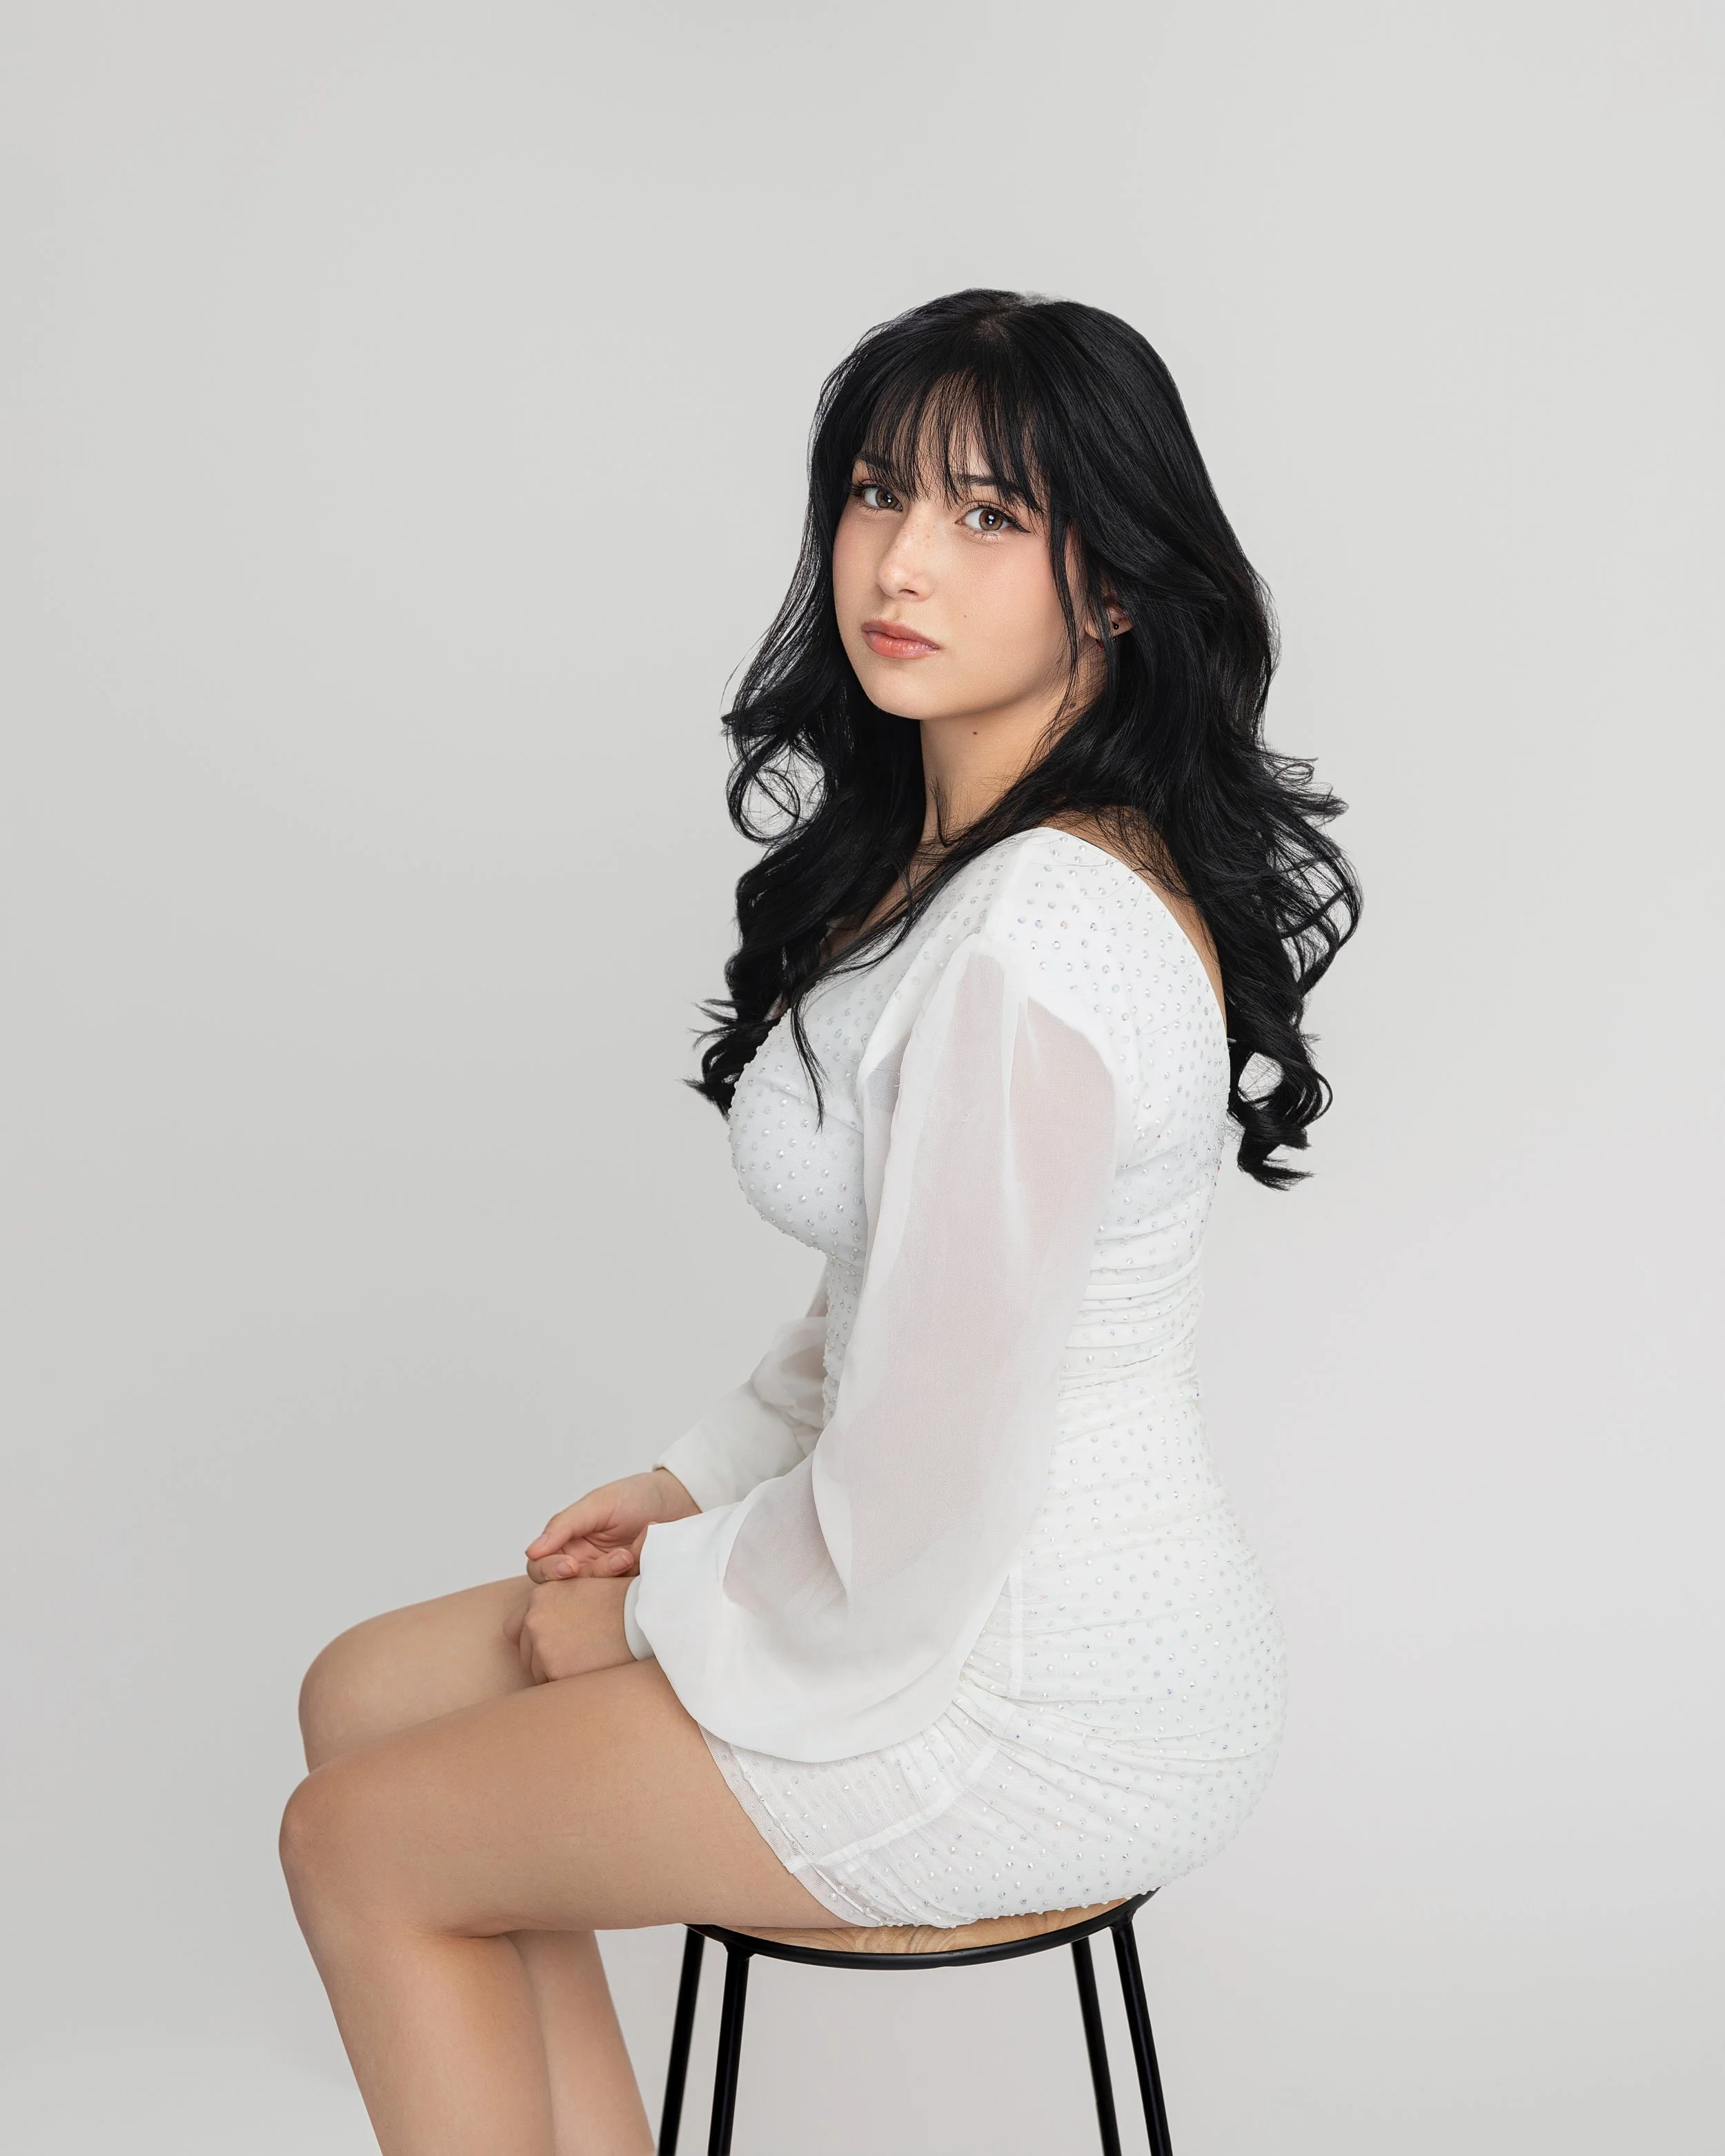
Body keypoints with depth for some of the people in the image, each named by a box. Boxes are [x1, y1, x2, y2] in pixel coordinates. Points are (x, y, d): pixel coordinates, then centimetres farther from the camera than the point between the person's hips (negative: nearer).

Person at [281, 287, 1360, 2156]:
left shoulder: (1035, 945, -28)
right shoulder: (946, 848, 5)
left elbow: (917, 1510, -26)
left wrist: (663, 1610, -9)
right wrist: (700, 1483, 10)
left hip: (1042, 1718, -9)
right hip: (1007, 1607, 10)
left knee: (357, 1845, 5)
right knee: (367, 1696, 15)